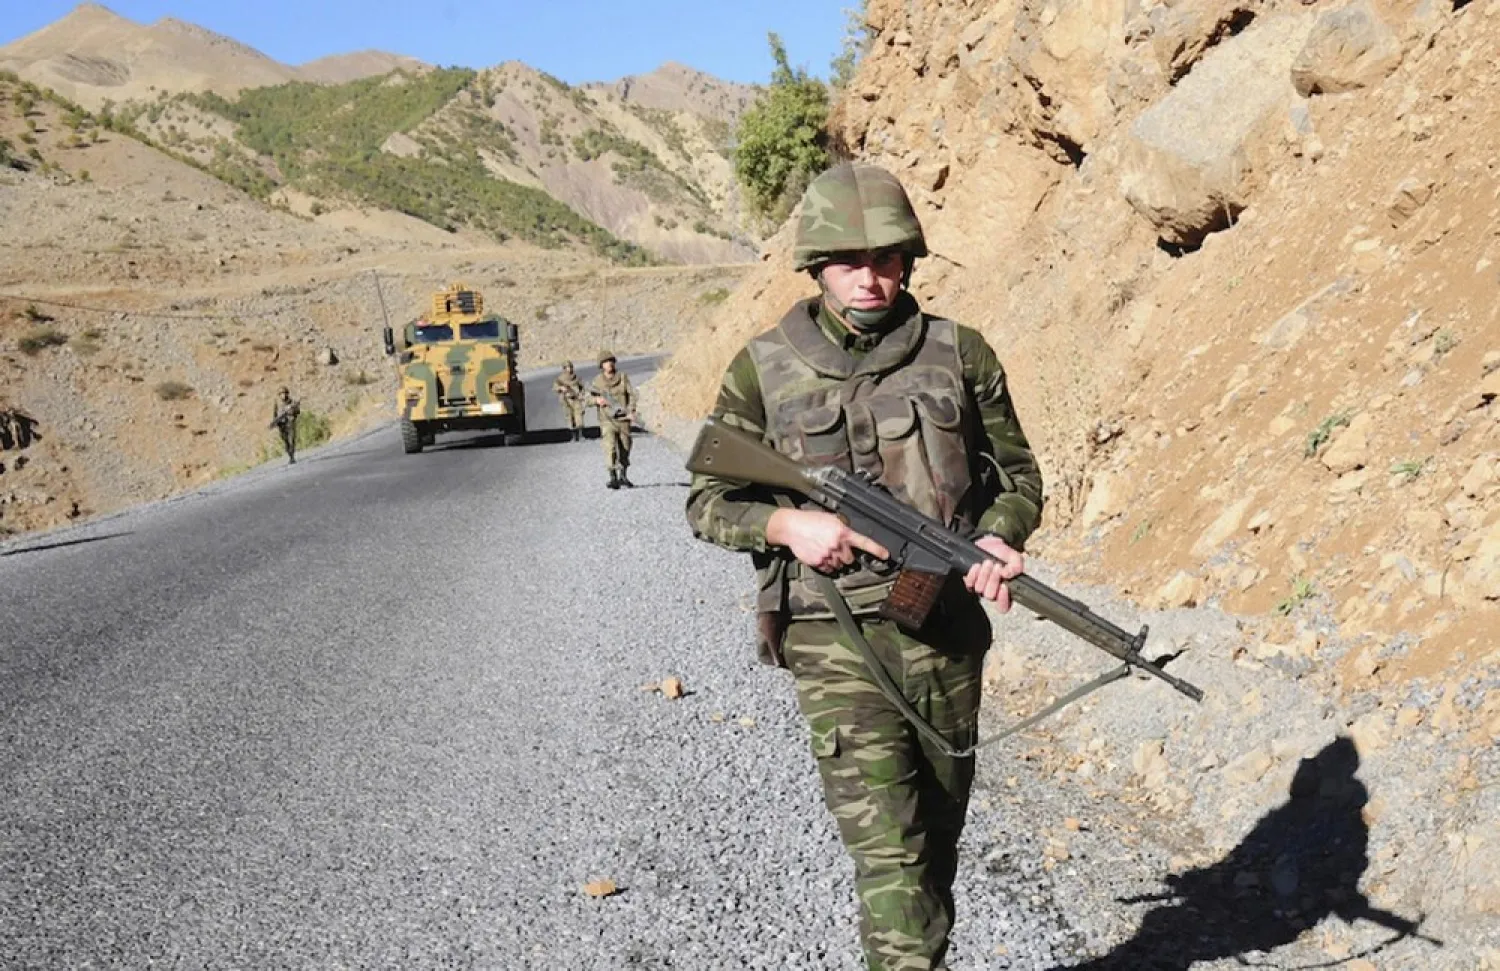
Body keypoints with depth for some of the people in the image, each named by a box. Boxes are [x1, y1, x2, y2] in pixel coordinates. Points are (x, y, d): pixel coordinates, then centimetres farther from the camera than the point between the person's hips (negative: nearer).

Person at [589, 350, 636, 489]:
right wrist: (596, 400, -16)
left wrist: (631, 411, -13)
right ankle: (613, 478, -14)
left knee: (625, 449, 11)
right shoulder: (596, 381, 0)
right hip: (607, 420, -2)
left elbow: (631, 394, -1)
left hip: (623, 418, 2)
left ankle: (623, 476, 28)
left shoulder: (622, 377, 2)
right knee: (610, 447, -16)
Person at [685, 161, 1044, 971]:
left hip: (948, 631, 3)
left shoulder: (960, 357, 1)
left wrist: (999, 537, -13)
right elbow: (706, 502, 3)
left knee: (937, 837, 17)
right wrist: (787, 523, -16)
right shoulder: (764, 371, -3)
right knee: (888, 849, -9)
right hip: (833, 640, -2)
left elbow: (1018, 475, 8)